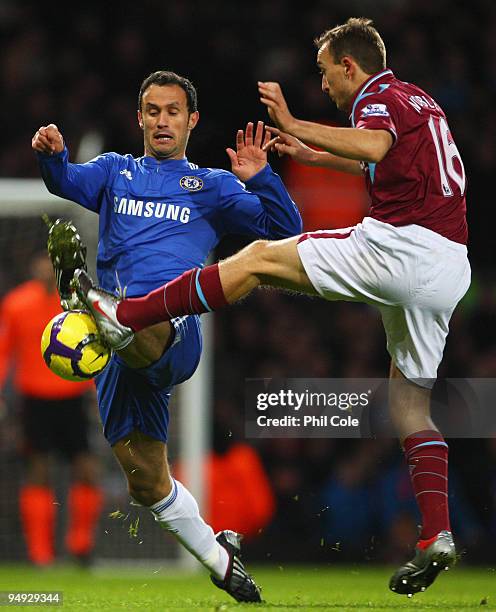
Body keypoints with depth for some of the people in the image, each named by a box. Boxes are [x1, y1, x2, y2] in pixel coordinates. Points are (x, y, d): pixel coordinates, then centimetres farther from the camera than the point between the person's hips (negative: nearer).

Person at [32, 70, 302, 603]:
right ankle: (220, 558, 21)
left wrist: (259, 179, -5)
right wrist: (51, 156, -21)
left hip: (173, 332, -3)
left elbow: (285, 230, 13)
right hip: (123, 353, 3)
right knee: (146, 482, 7)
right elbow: (69, 183, 2)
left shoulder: (213, 186, 21)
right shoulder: (115, 171, 25)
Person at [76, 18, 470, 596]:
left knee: (259, 258, -3)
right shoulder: (418, 100, 27)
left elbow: (375, 144, -27)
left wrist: (296, 125, -27)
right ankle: (436, 534, 0)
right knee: (410, 397, 12)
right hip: (451, 264, 9)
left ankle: (125, 316, -6)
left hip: (399, 242, -9)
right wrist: (311, 154, 51)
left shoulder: (379, 98, -2)